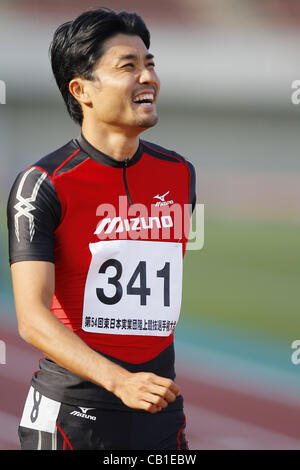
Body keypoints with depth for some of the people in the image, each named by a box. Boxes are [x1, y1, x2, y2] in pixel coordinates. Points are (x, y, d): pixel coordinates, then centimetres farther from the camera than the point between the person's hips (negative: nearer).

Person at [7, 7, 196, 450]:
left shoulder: (180, 173, 7)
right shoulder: (42, 184, -11)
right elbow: (32, 317, -18)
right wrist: (119, 380, -31)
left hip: (161, 414, 5)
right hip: (70, 412, -4)